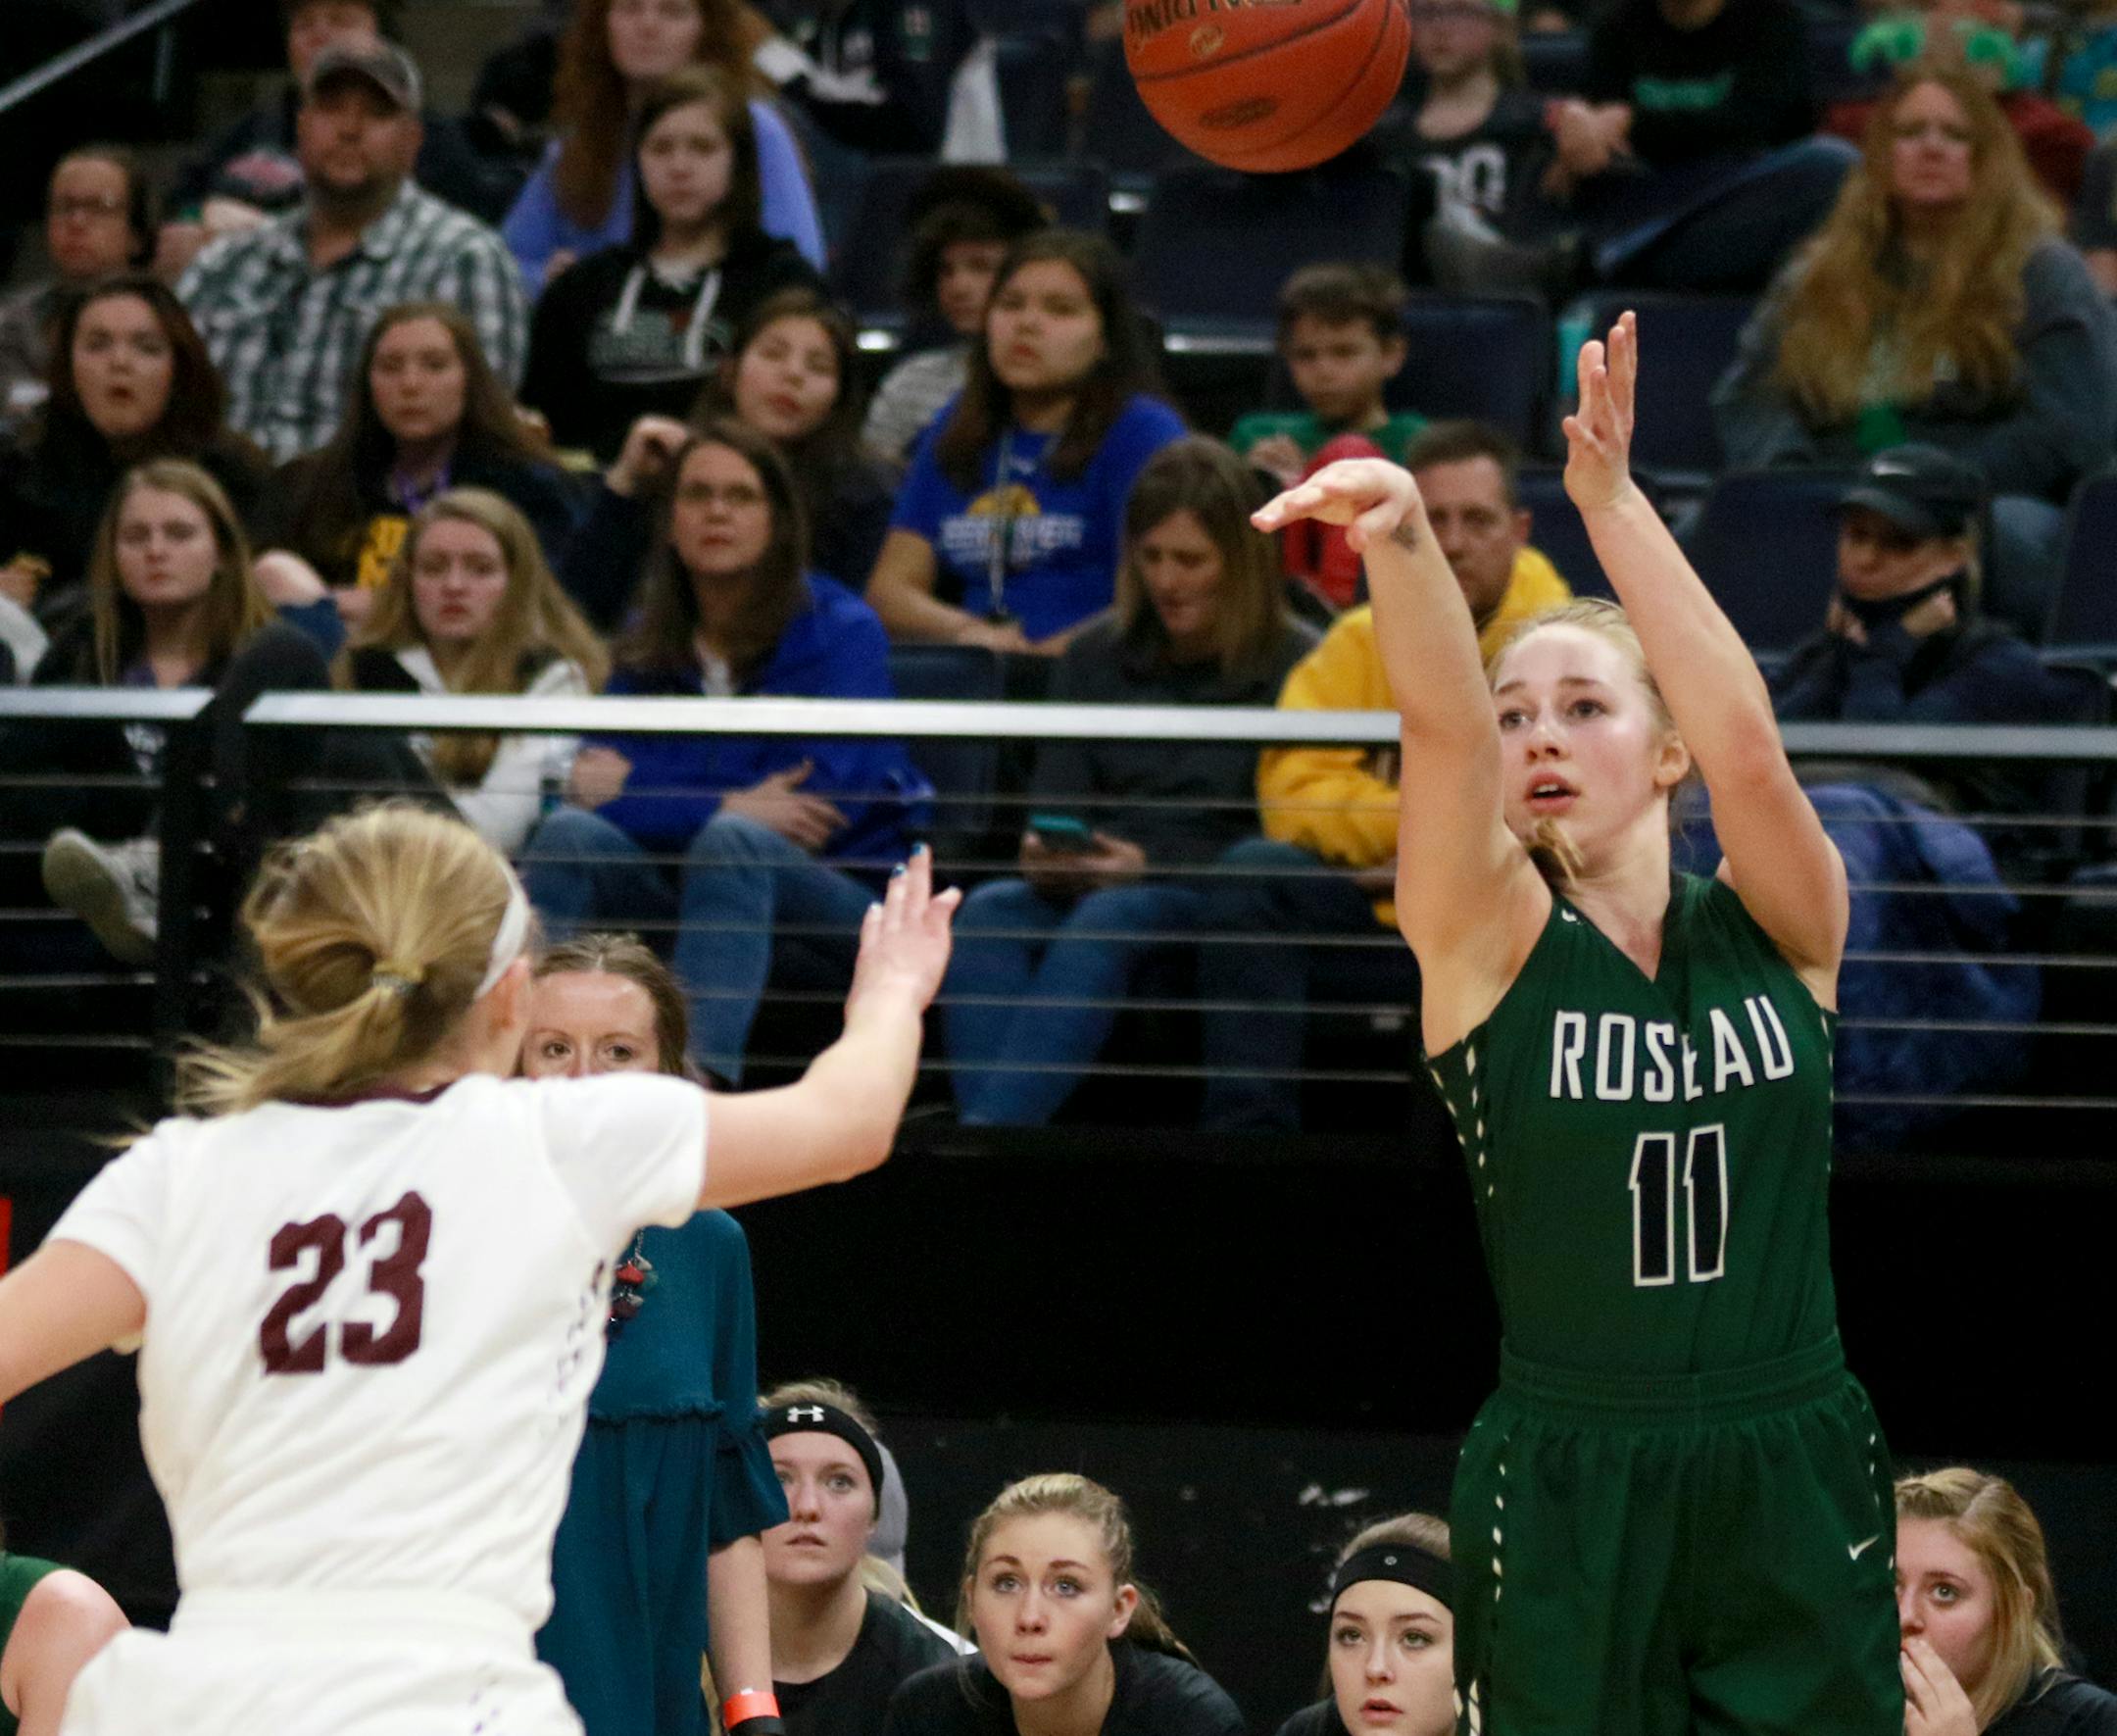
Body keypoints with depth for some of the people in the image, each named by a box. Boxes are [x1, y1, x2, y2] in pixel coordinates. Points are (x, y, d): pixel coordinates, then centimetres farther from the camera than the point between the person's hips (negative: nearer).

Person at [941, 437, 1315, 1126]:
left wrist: (1151, 865, -15)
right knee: (986, 913, -29)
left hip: (1217, 897, -4)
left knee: (1104, 923, -37)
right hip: (1088, 888, 4)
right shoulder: (1097, 655, 19)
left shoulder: (1296, 667, 3)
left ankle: (988, 1136, -53)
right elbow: (1054, 802, 15)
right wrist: (1045, 854, -9)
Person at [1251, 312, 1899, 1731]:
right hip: (1567, 1497, -1)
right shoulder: (1491, 941, -1)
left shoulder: (1778, 931, 2)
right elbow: (1442, 726, -19)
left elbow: (1747, 744, -17)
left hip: (1795, 1495, 1)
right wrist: (1400, 531, -37)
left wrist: (1611, 497, -27)